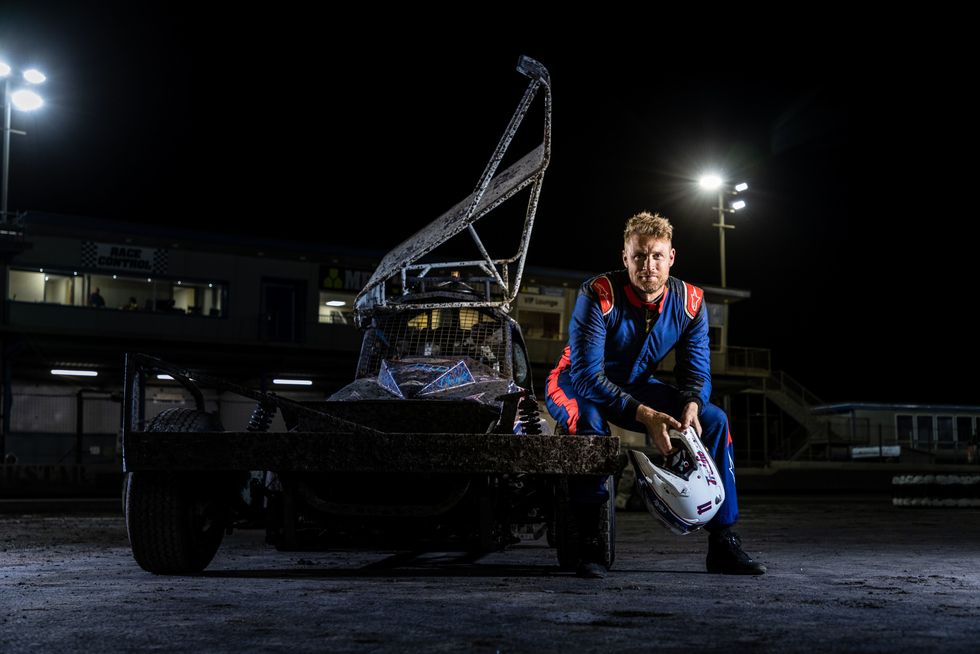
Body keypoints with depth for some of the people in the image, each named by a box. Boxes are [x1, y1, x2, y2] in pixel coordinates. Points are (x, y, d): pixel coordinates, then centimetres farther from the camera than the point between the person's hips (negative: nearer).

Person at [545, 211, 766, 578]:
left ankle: (723, 543, -7)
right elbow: (587, 375, -32)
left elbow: (696, 370, -7)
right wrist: (644, 415, -41)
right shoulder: (598, 296, -27)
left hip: (636, 388, 5)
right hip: (576, 387, -5)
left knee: (714, 419, -12)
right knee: (591, 426, -40)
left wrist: (691, 405, -31)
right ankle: (588, 544, -29)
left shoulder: (690, 302, -11)